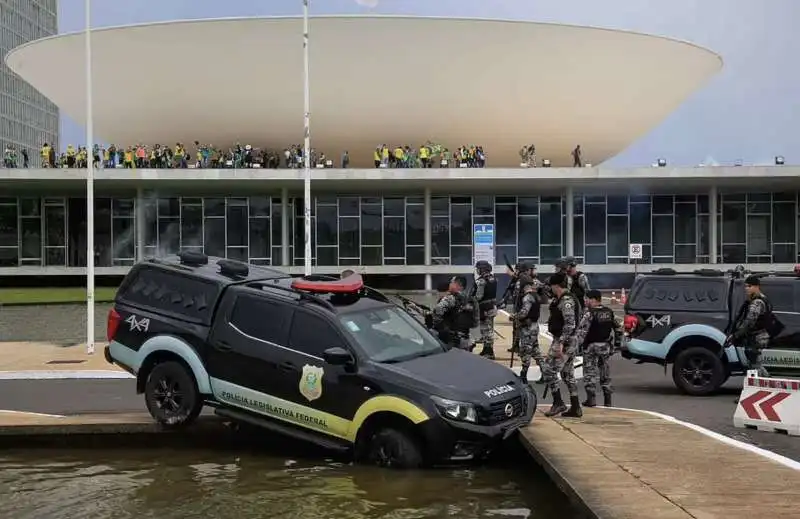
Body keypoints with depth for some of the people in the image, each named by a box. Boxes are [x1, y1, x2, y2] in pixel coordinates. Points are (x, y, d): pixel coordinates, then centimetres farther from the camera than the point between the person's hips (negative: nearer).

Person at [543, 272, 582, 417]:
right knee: (567, 374, 12)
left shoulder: (566, 300, -18)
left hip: (563, 341, -10)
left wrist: (560, 343, -26)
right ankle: (575, 408, 15)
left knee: (548, 370, -6)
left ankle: (558, 403, -2)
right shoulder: (561, 299, 12)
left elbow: (570, 324, -25)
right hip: (568, 341, 10)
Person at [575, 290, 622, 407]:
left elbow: (582, 330, -22)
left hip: (591, 346, -6)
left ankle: (591, 398, -4)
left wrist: (576, 343, -21)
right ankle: (607, 399, 15)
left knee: (589, 372, 1)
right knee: (605, 372, 14)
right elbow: (618, 328, 15)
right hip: (605, 345, 6)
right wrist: (617, 342, 22)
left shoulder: (589, 313, -13)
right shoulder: (609, 312, 8)